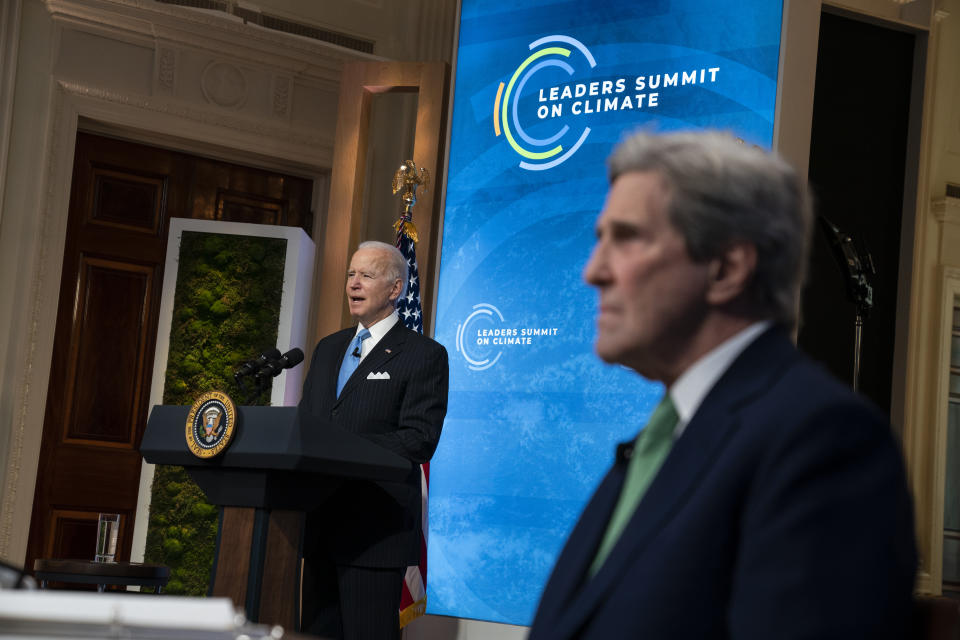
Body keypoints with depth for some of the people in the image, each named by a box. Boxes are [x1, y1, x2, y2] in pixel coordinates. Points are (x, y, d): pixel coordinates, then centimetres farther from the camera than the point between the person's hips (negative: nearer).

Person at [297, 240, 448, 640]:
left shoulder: (424, 356, -3)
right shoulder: (328, 349, 19)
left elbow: (420, 439, -12)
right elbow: (306, 420, 21)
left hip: (375, 528, -7)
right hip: (320, 523, 7)